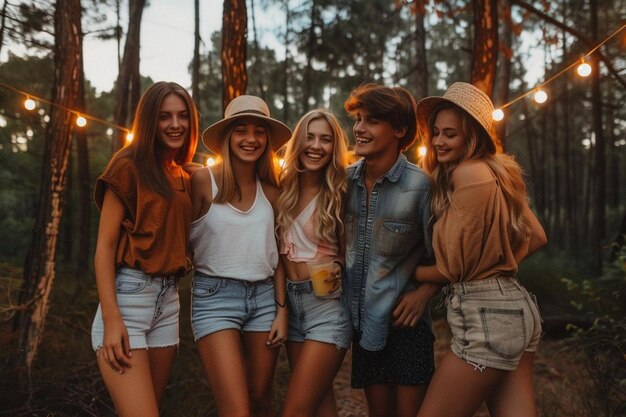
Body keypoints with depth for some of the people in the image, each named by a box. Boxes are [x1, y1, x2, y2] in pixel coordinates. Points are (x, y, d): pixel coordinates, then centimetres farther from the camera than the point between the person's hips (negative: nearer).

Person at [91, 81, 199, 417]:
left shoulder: (184, 178, 14)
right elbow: (104, 245, -10)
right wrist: (111, 319, -18)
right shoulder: (129, 166, -5)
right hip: (128, 294, -7)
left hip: (168, 300, 7)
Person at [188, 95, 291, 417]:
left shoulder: (270, 189, 5)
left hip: (264, 297, 4)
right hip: (215, 297, -4)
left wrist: (281, 310, 5)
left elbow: (276, 254, 8)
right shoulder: (203, 180, -8)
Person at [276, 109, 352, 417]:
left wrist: (339, 269, -19)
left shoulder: (339, 193, -7)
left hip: (328, 304, -5)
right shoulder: (284, 188, 4)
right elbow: (277, 245, 10)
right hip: (291, 302, 5)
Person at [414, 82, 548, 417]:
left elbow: (455, 267, -13)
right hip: (513, 307, 10)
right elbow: (536, 237, 20)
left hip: (486, 316, -10)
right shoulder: (495, 172, 13)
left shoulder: (469, 173, -15)